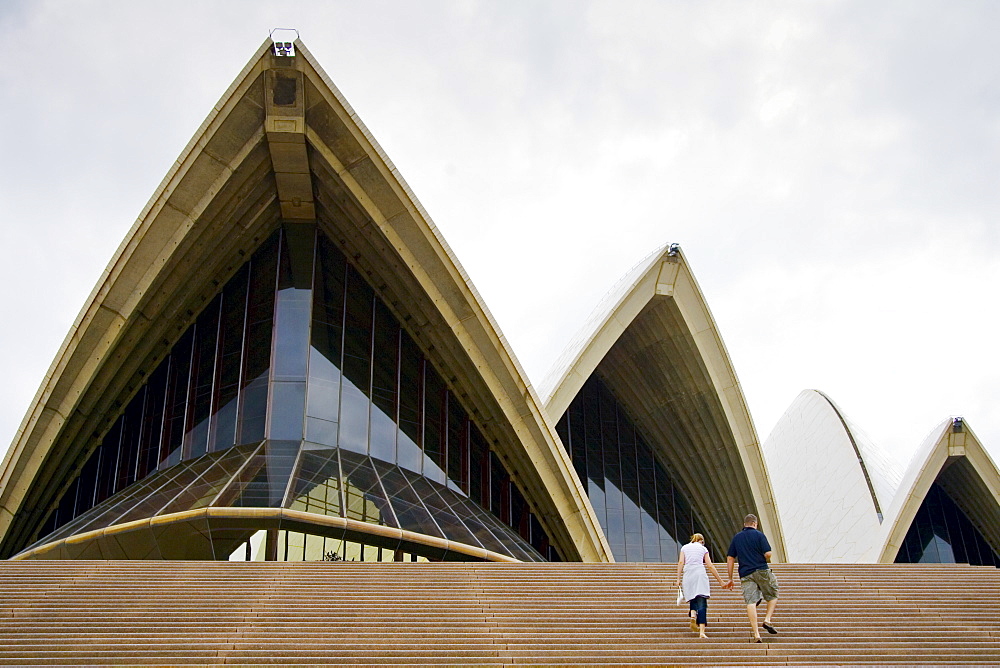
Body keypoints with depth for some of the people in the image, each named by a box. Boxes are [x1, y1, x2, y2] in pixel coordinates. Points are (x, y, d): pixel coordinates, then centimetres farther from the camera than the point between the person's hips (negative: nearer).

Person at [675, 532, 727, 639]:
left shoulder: (685, 548, 19)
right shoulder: (703, 549, 16)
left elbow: (681, 562, 6)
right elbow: (710, 566, 12)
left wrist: (678, 578, 4)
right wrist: (720, 581, 15)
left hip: (688, 574, 2)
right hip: (700, 574, -2)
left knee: (692, 599, 17)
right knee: (702, 602, -6)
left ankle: (693, 615, -16)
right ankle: (702, 631, -16)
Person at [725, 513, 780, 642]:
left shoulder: (736, 538, 14)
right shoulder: (759, 535, 1)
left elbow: (730, 558, 12)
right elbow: (768, 554, -8)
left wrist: (730, 578, 15)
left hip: (745, 574, 3)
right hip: (761, 571, -3)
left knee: (750, 602, -4)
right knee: (773, 596, 17)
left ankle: (755, 633, -12)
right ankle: (767, 620, 0)